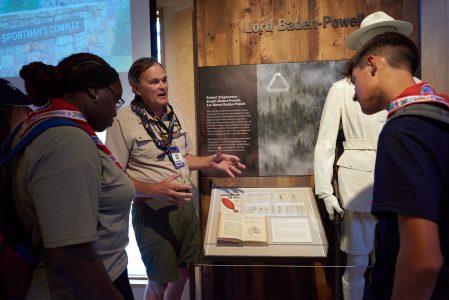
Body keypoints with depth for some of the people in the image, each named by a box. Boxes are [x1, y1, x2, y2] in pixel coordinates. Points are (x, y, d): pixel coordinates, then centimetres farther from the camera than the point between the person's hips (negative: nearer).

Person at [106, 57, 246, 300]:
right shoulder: (123, 122, -15)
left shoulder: (174, 114, 7)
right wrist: (156, 190, -28)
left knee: (184, 271, 19)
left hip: (185, 205, 7)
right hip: (153, 211, -6)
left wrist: (211, 162, 2)